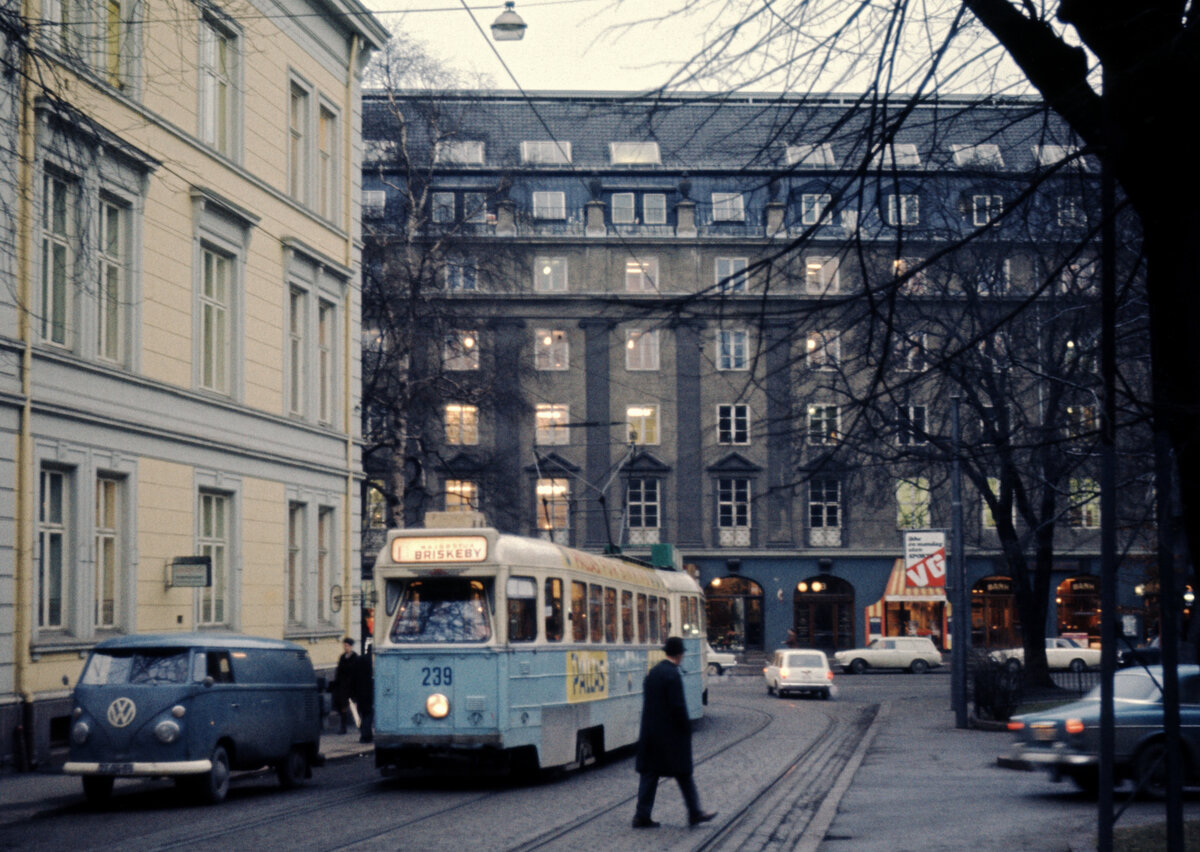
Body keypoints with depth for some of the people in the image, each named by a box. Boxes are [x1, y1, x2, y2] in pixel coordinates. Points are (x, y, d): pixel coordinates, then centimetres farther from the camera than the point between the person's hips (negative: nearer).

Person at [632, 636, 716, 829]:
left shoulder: (652, 672, 8)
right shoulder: (673, 675, -17)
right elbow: (678, 706, -19)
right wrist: (687, 729, -8)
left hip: (651, 732, 7)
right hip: (671, 734, -7)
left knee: (650, 774, 7)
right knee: (683, 774, 5)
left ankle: (642, 816, 3)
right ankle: (694, 813, 12)